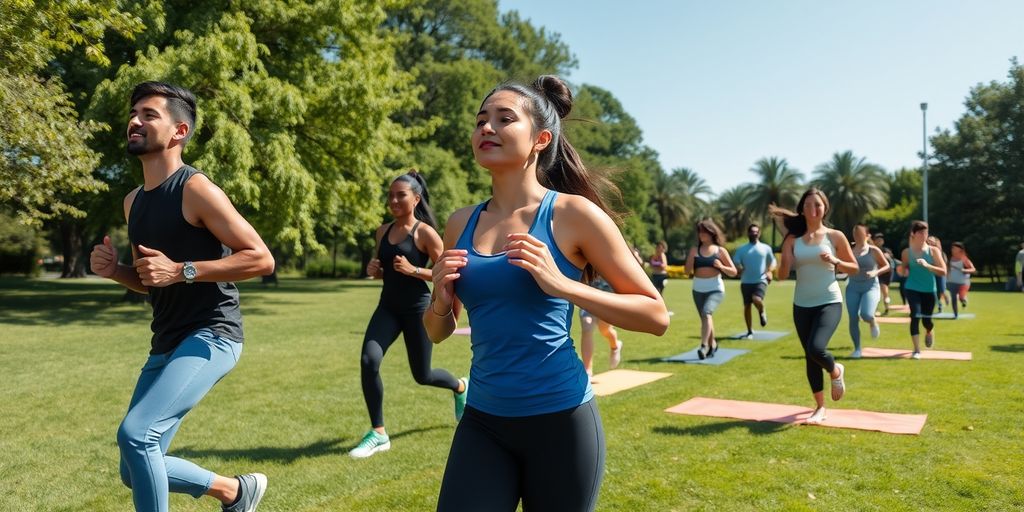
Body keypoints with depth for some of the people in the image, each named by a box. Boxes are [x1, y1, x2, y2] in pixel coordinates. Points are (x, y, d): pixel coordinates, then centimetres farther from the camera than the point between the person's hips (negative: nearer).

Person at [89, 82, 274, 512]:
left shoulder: (196, 189, -12)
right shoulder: (133, 201, 13)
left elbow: (261, 259, -17)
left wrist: (181, 271, -21)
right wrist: (114, 270, 1)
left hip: (211, 335, -9)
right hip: (166, 343, 9)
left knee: (135, 433, -23)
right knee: (137, 472, 12)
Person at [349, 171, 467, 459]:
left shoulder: (425, 233, -10)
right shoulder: (383, 231, 6)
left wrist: (413, 270, -23)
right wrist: (374, 270, -3)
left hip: (418, 308, -5)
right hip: (388, 307, 5)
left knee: (422, 376, 8)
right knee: (368, 361, -16)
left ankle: (460, 387, 43)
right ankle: (378, 434, -3)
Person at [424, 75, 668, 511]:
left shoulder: (573, 214, -9)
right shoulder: (461, 224, 4)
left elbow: (656, 316, -8)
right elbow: (438, 333, 15)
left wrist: (562, 285, -19)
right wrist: (442, 300, -7)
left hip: (559, 420, -3)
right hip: (482, 423, 3)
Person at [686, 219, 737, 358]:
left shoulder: (720, 251, 1)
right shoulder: (695, 250, 7)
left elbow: (733, 272, 3)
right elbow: (688, 270, 1)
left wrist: (721, 267, -16)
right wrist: (692, 256, -13)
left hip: (716, 289, -4)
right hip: (698, 290, 4)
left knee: (706, 312, -26)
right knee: (705, 317, 12)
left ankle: (704, 346, -29)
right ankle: (712, 344, 34)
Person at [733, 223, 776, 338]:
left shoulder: (766, 248, 8)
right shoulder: (742, 249, 7)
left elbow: (772, 262, 16)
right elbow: (735, 262, 4)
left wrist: (769, 271, -3)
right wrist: (739, 268, -19)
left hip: (761, 281, -2)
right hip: (746, 282, 2)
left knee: (757, 300, -27)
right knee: (746, 306, 2)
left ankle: (762, 312, 9)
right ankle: (750, 331, 15)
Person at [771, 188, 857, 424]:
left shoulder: (835, 236, -1)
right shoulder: (793, 239, 2)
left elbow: (854, 268, 6)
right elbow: (782, 275, 0)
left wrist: (835, 261, -12)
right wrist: (786, 260, -19)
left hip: (829, 302, -3)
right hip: (802, 305, 3)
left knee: (816, 348, -23)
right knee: (809, 357, 8)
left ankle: (836, 371, 13)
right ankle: (820, 408, 24)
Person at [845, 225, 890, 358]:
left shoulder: (873, 250, -1)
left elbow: (887, 266, 7)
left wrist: (875, 272, -10)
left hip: (871, 287, -2)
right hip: (853, 287, 2)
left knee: (866, 314, -23)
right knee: (853, 319, -4)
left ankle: (873, 323, 15)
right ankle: (857, 349, 10)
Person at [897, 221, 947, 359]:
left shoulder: (934, 250, -3)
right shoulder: (907, 252, -1)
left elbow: (943, 271, -8)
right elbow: (903, 272, 9)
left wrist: (927, 266, -22)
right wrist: (902, 270, -15)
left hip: (929, 290, 1)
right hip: (912, 289, -1)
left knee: (926, 320, 8)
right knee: (915, 316, -18)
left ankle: (929, 332, 48)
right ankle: (917, 350, -9)